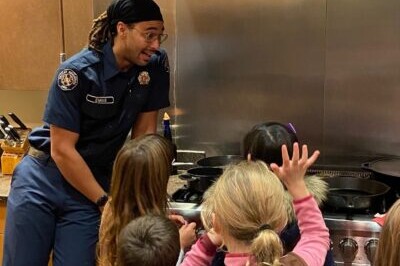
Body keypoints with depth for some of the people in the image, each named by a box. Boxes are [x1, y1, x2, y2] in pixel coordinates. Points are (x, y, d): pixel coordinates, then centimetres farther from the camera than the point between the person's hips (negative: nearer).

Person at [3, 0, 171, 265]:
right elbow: (62, 150, -18)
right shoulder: (77, 72, -19)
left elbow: (144, 134, -1)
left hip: (92, 183, 3)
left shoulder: (155, 66, -7)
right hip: (42, 179, -2)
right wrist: (106, 202, -17)